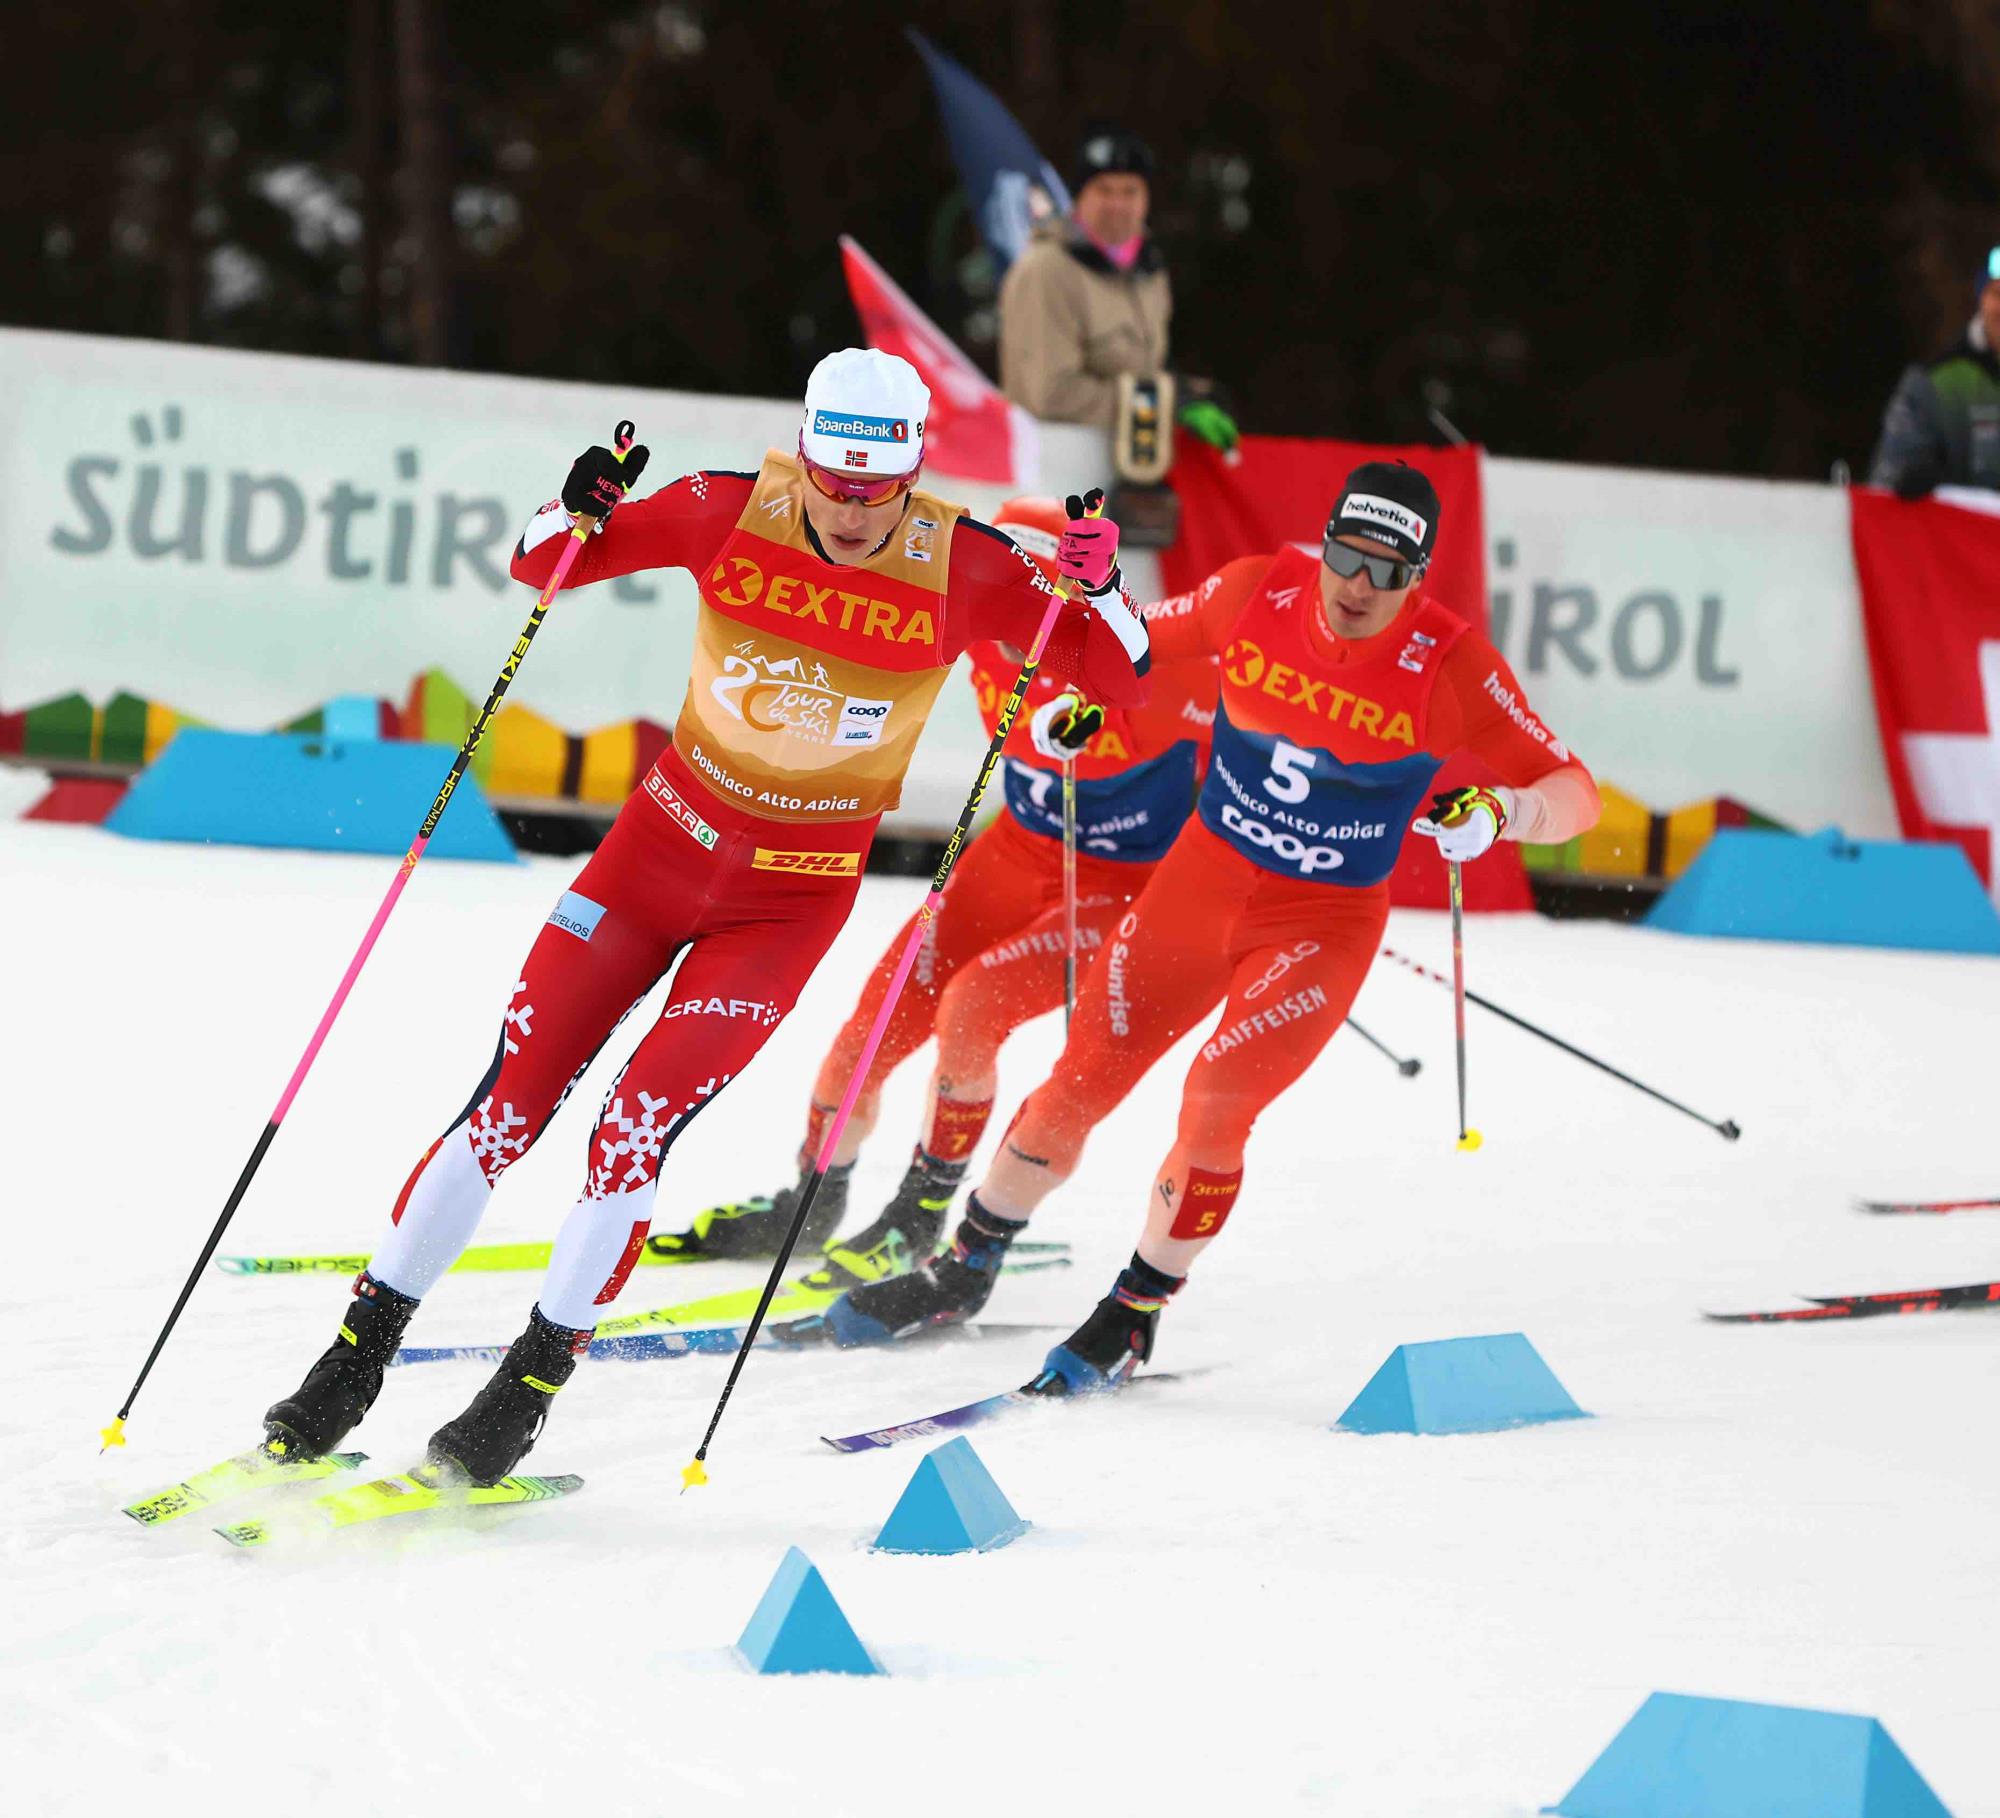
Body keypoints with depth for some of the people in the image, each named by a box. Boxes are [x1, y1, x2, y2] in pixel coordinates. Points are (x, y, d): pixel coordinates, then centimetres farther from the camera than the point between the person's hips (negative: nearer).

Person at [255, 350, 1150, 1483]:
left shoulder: (962, 569, -14)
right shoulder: (731, 514, -10)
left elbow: (1123, 685, -10)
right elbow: (540, 565, -1)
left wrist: (1098, 588, -29)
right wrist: (577, 512, -23)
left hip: (794, 899, -2)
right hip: (665, 839, 2)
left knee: (638, 1128, -15)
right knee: (511, 1104, -3)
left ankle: (531, 1389, -1)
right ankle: (359, 1356, 9)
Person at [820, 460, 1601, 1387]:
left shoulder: (1449, 664, -19)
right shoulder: (1258, 591, -11)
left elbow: (1572, 790, -16)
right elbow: (1144, 638, 8)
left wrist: (1499, 812, -37)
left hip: (1325, 923, -3)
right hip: (1202, 880, 3)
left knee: (1216, 1102, -20)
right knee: (1080, 1083, 4)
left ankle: (1133, 1317, 0)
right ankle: (964, 1268, 26)